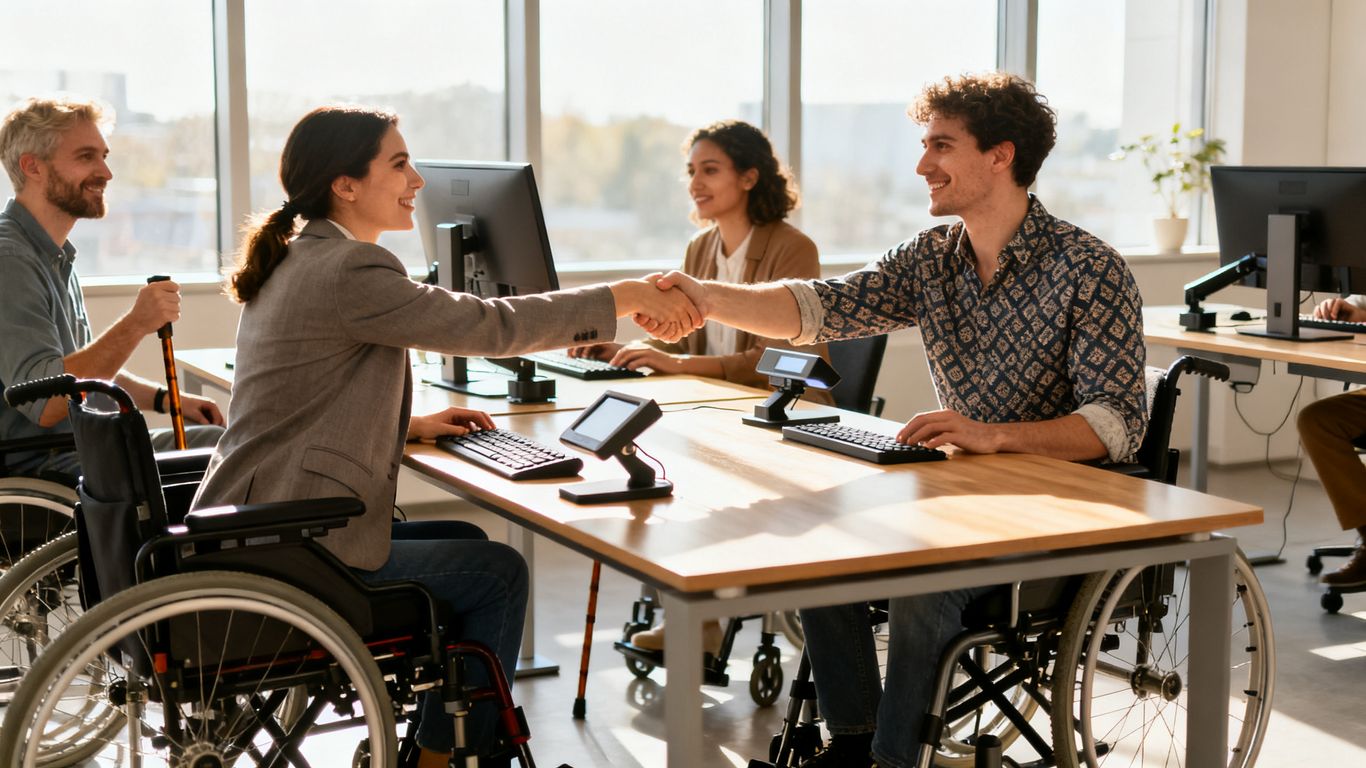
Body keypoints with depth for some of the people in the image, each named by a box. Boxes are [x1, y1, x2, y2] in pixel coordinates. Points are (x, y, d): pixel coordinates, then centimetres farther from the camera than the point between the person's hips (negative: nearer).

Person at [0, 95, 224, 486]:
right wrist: (135, 325, -31)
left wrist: (165, 399, 11)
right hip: (37, 467, -10)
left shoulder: (56, 256, 15)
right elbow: (44, 402, -27)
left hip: (83, 445, 10)